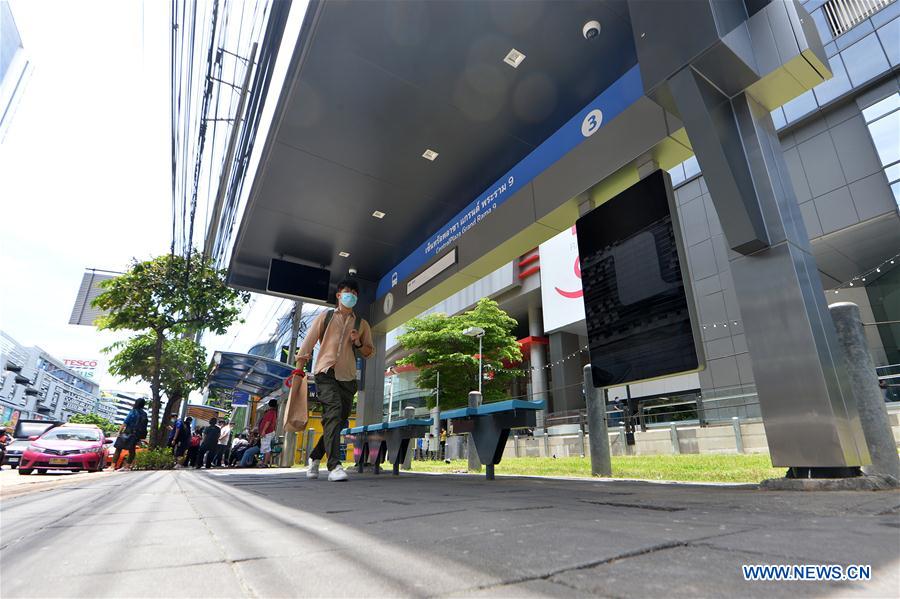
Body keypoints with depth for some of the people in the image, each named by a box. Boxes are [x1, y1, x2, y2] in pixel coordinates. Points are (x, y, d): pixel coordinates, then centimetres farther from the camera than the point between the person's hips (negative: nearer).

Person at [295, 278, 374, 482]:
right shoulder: (325, 317, 11)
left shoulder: (362, 324, 16)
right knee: (333, 412, -22)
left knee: (339, 421, 5)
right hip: (326, 373, -3)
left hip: (348, 377, 3)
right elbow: (308, 343, 8)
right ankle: (334, 466, -24)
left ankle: (315, 457, 27)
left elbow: (370, 352, 15)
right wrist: (298, 370, 2)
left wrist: (358, 343, -5)